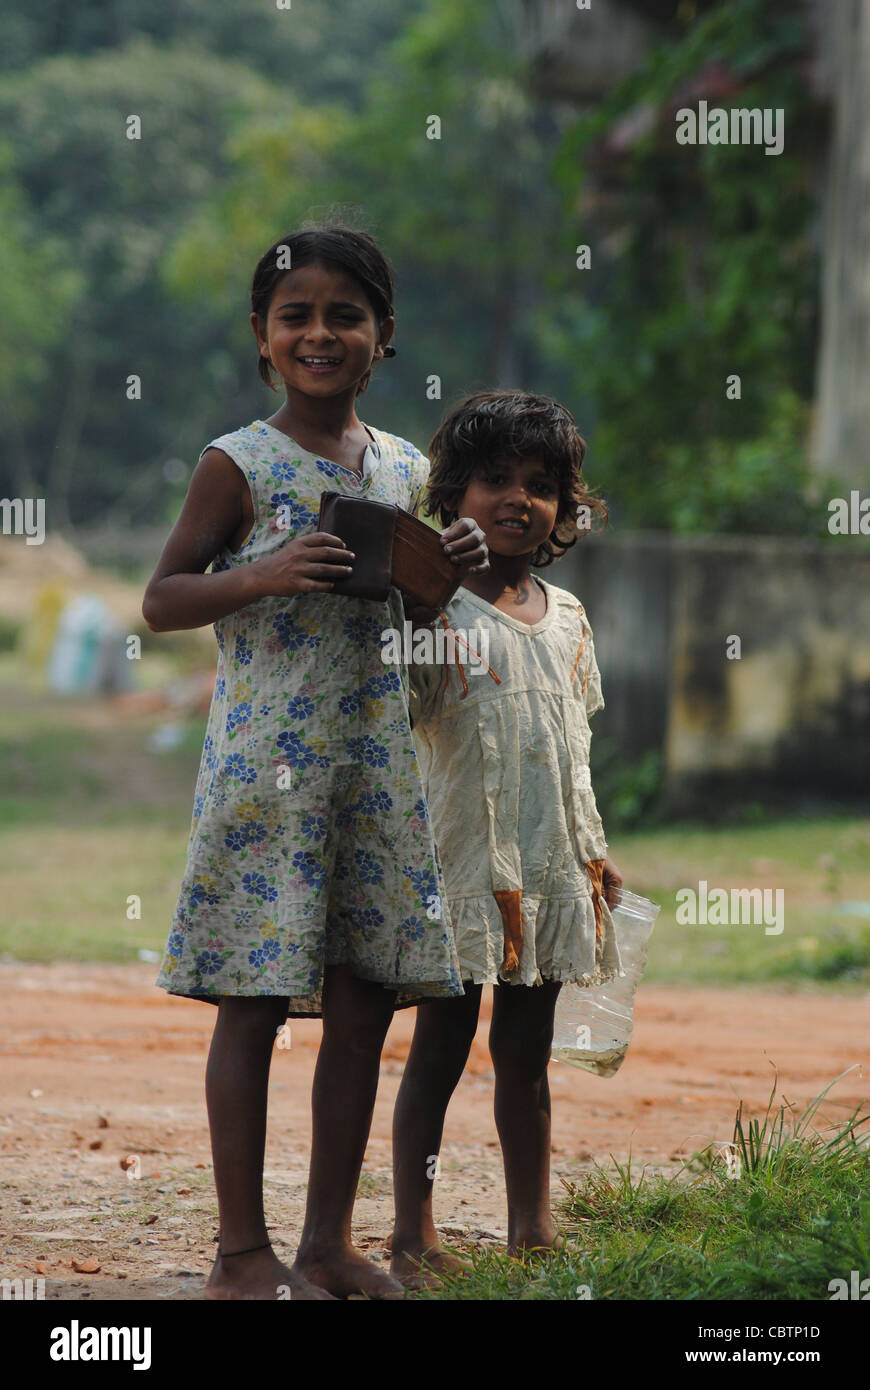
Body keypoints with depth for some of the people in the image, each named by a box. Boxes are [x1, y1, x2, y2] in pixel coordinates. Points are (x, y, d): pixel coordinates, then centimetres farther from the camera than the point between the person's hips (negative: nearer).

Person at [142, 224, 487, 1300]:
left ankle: (329, 1241, 16)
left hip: (376, 760, 5)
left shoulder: (408, 471, 11)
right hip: (267, 758, -5)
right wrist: (262, 576, -19)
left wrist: (453, 570, 1)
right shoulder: (239, 465, -4)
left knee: (365, 1004, 6)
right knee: (255, 1003, -3)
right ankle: (242, 1252, 4)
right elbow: (161, 600, -3)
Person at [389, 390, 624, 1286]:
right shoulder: (439, 608, -6)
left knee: (526, 1051, 11)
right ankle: (414, 1235, 2)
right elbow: (406, 716, -17)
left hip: (547, 867, 5)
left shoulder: (567, 618, 12)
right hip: (462, 864, -5)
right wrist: (420, 613, -29)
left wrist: (592, 852, 18)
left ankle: (532, 1228, 17)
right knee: (440, 1047, -1)